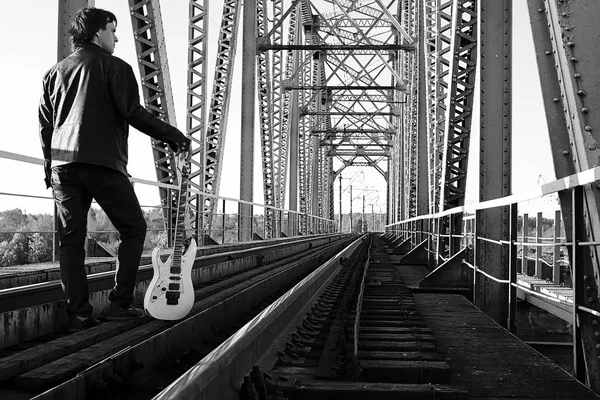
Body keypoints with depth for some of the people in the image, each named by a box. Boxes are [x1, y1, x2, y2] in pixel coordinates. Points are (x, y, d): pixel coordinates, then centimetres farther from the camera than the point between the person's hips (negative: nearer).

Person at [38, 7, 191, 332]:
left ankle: (78, 314, 5)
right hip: (103, 163, -6)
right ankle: (120, 303, 1)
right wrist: (173, 136, -3)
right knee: (133, 229, 7)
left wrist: (50, 166, 25)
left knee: (71, 240, 6)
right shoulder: (114, 66, 1)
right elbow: (133, 113, -9)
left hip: (63, 165, 6)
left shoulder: (54, 72, 20)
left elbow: (44, 126, 19)